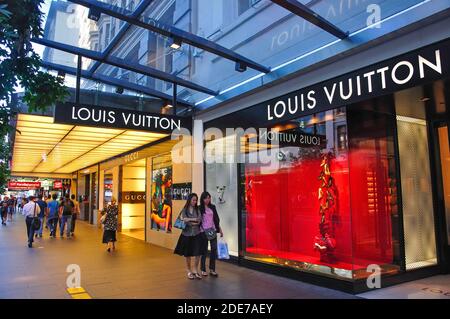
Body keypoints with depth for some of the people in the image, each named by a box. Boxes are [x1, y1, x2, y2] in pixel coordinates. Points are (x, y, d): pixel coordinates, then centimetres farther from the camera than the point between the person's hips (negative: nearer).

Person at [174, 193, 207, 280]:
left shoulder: (197, 210, 3)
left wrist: (188, 220, -13)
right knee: (188, 254, 8)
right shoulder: (184, 210, 1)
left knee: (198, 253, -3)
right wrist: (194, 219, -12)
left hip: (197, 234, 1)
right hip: (187, 234, -1)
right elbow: (182, 219, -13)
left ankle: (195, 271, 14)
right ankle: (189, 271, 24)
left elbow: (199, 221, -7)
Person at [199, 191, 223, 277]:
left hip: (213, 230, 4)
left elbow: (216, 219, 13)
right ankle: (203, 270, 13)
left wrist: (220, 229, 13)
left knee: (214, 249, 3)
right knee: (204, 250, 2)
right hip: (204, 231, -4)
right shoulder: (200, 208, -4)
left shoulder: (212, 207, 9)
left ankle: (212, 269, 13)